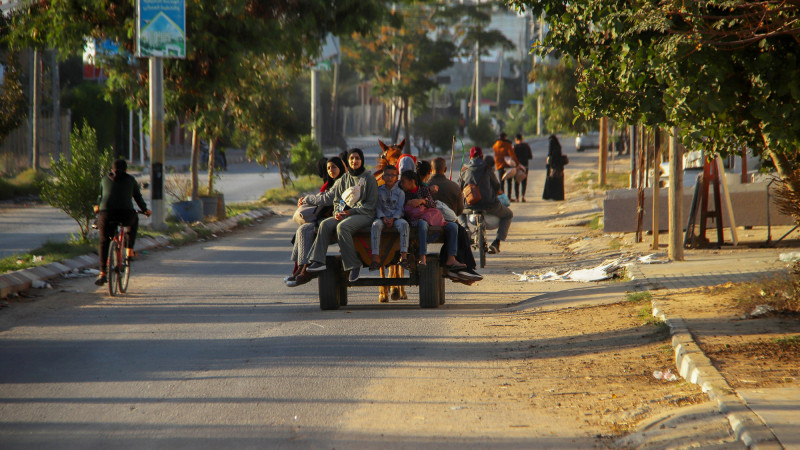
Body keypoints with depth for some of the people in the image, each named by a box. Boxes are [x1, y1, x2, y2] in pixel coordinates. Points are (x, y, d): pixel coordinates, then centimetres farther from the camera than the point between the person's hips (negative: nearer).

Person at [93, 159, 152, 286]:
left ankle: (102, 273, 5)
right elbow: (138, 198, 24)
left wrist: (98, 207, 55)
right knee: (134, 221, 35)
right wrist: (145, 210, 43)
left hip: (106, 214, 1)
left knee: (104, 242, 18)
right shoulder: (131, 180, 16)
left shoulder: (105, 179, 20)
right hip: (125, 214, -1)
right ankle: (129, 251, 30)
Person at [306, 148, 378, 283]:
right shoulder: (344, 179, 17)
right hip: (345, 214, 5)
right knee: (325, 224, -23)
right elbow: (337, 200, 19)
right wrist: (337, 212, -4)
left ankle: (354, 265, -28)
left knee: (342, 226, -34)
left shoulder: (369, 178, 1)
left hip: (364, 215, -5)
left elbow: (371, 204, -4)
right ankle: (319, 261, -32)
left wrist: (352, 211, -14)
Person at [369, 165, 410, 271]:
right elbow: (378, 207, 4)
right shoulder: (379, 191, 8)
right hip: (383, 217, 1)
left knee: (404, 224, -34)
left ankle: (403, 256, -38)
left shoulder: (400, 191, 5)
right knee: (376, 224, -33)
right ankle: (376, 257, -38)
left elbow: (400, 208, 0)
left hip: (396, 217, -1)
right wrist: (383, 218, -14)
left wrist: (393, 219, -16)